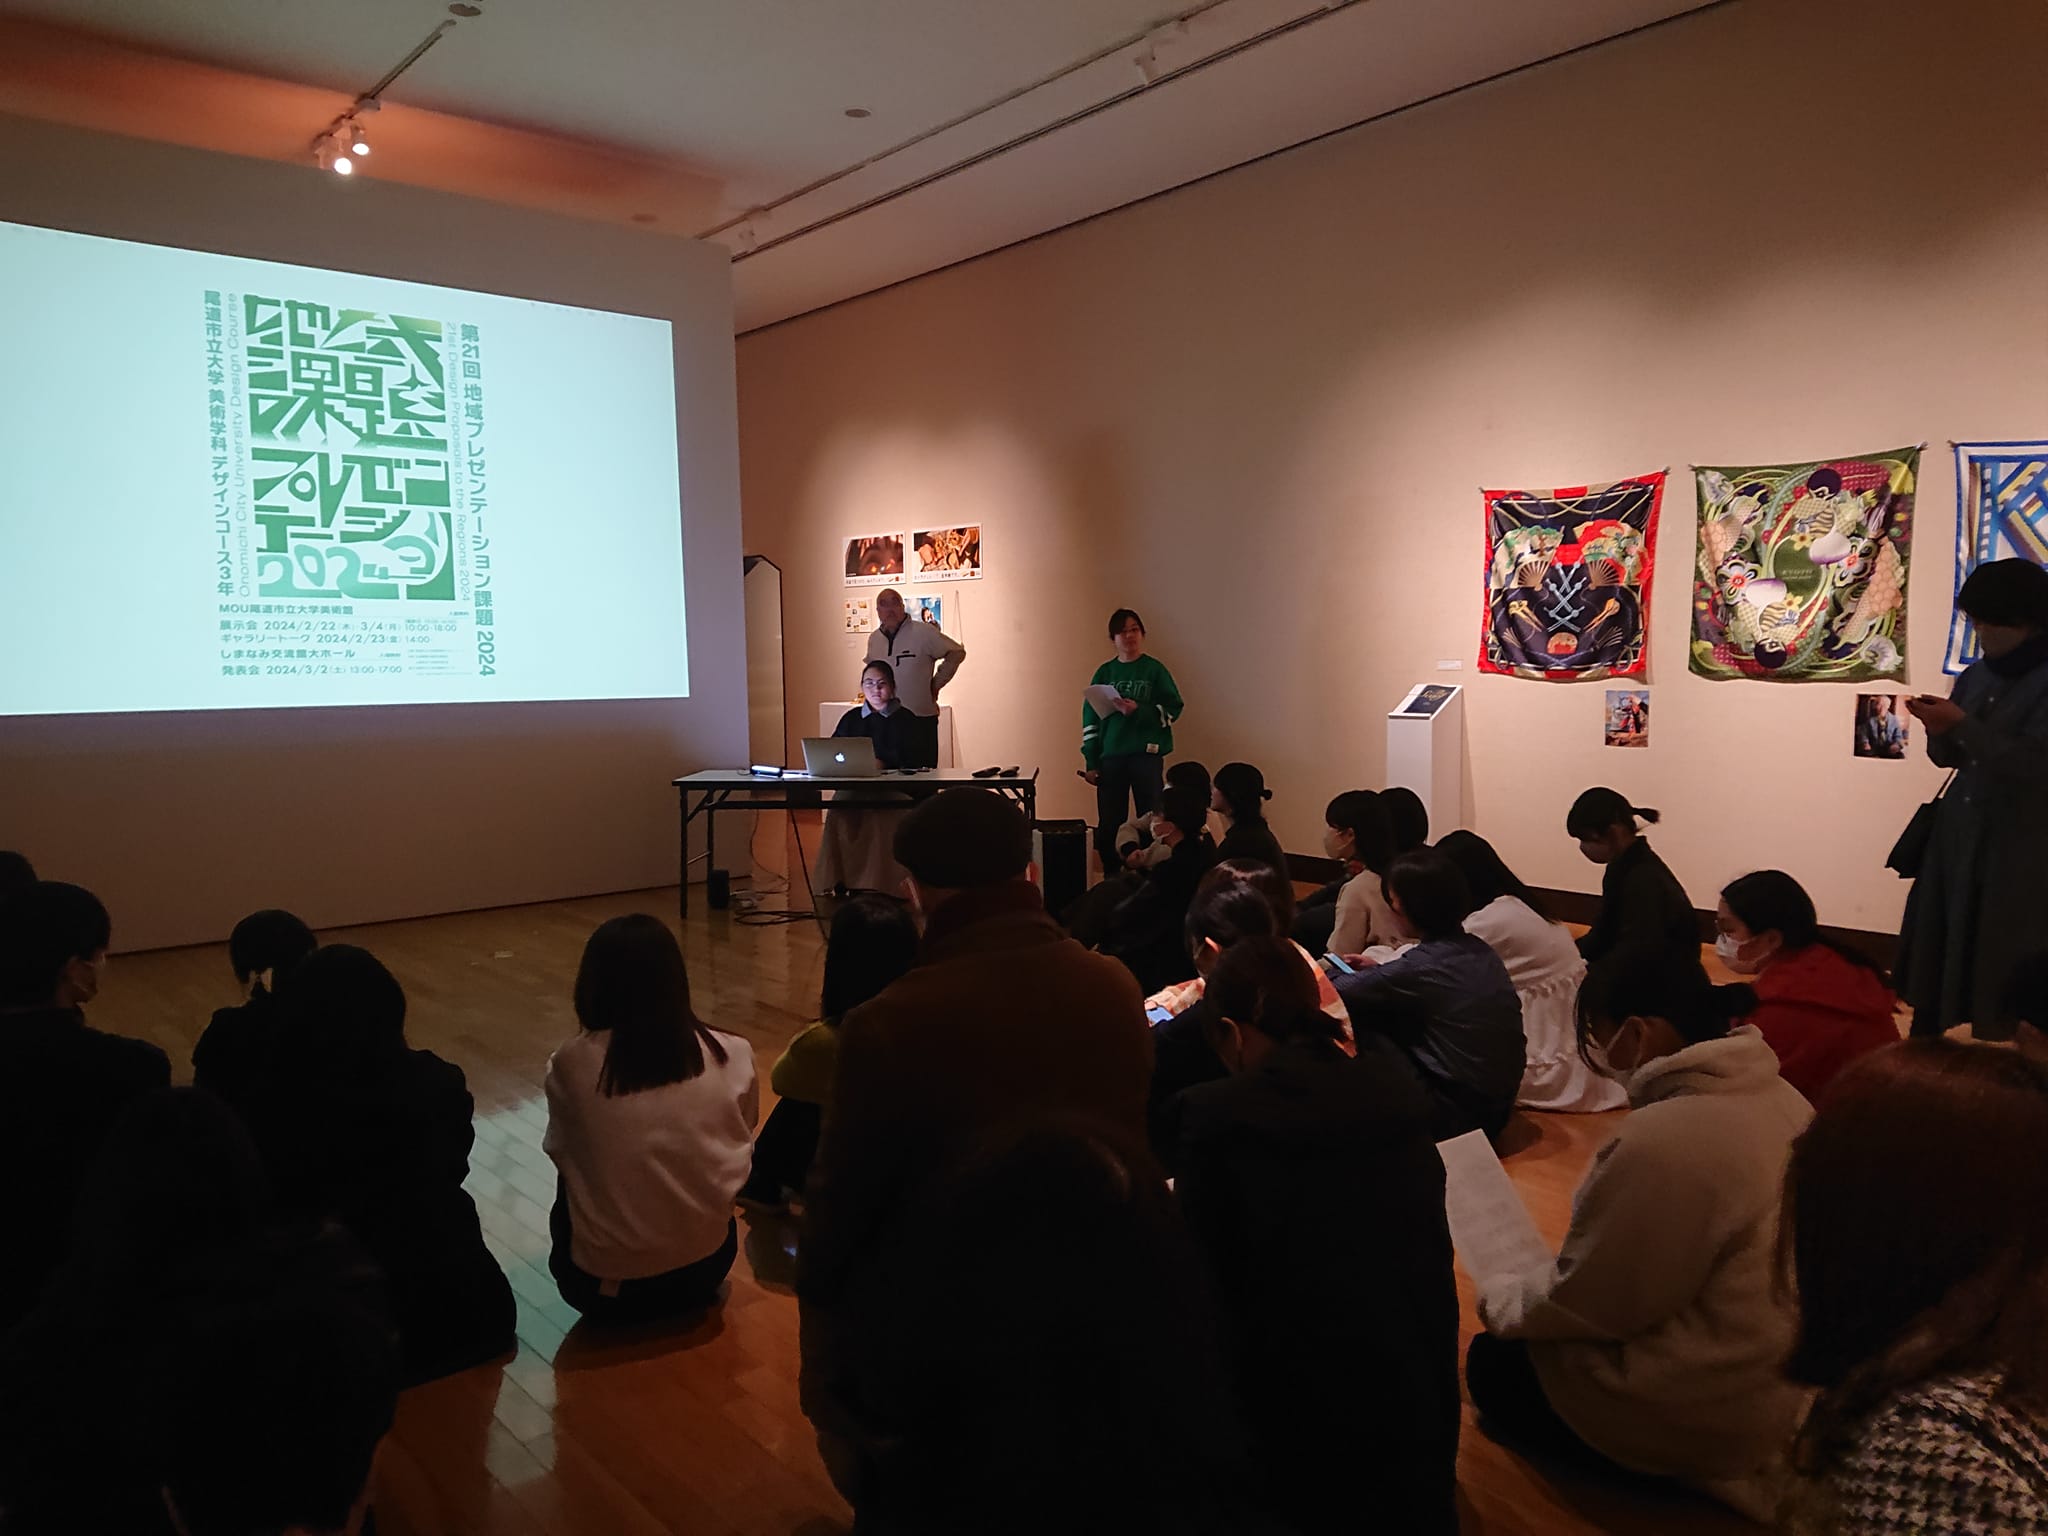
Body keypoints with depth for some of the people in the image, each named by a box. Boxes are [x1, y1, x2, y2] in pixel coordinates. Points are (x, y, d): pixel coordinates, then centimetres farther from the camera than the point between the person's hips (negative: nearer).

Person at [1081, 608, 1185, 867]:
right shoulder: (1104, 673, 9)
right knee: (1108, 825, 2)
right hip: (1110, 757, 3)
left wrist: (1139, 711, -16)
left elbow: (1173, 709, -1)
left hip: (1147, 755, -2)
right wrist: (1091, 762, 3)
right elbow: (1090, 718, 9)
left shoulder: (1155, 669, 2)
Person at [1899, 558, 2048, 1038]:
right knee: (1935, 951, 9)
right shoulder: (1976, 676, 10)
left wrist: (1962, 723, -20)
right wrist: (1939, 729, -7)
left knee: (2004, 969, -1)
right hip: (1958, 833, 7)